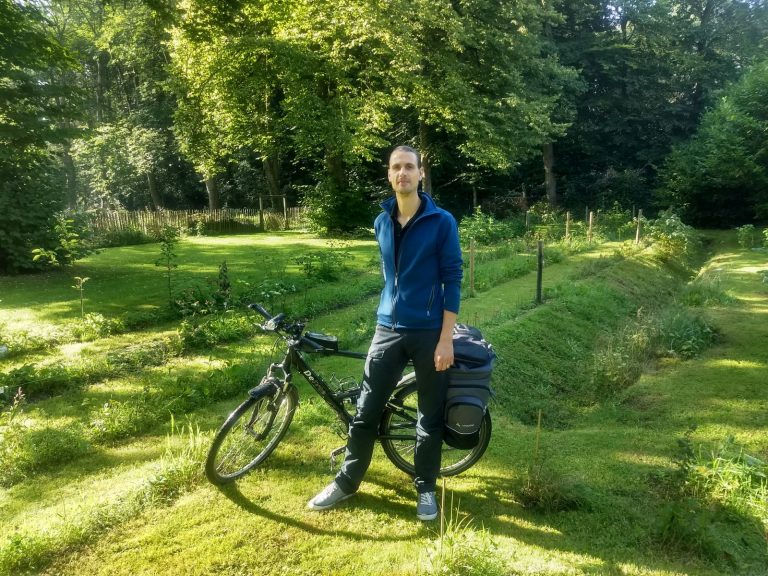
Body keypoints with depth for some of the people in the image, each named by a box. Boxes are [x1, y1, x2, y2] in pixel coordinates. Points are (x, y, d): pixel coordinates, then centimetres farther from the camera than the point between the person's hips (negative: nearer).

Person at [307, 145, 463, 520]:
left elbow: (452, 281, -8)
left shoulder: (442, 222, -8)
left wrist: (446, 338, -12)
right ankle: (347, 481, 26)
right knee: (366, 410, 8)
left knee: (429, 417, 9)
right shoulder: (382, 223, 7)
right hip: (388, 330, 4)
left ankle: (426, 488, 27)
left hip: (429, 333, -4)